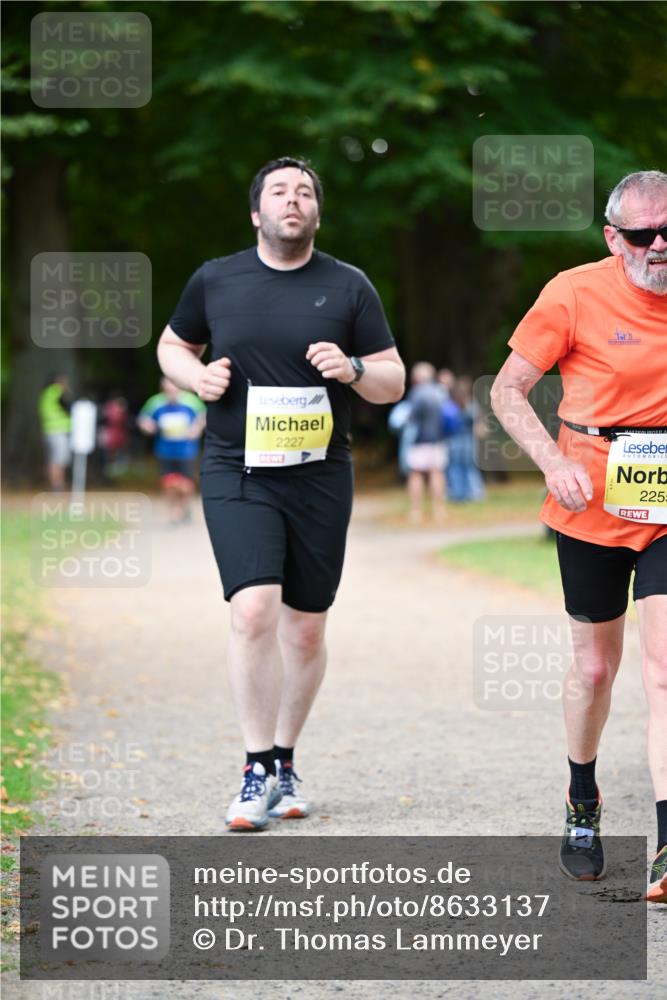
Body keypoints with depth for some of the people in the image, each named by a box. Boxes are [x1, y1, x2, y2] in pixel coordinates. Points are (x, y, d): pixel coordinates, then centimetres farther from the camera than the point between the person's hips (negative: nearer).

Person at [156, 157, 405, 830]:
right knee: (254, 610, -18)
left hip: (320, 477, 2)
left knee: (305, 629, 7)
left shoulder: (348, 287, 4)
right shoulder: (214, 281, 5)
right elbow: (171, 346, 20)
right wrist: (196, 376, -1)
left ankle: (284, 764, 25)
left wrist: (353, 369, -14)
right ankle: (257, 771, -10)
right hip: (237, 473, -1)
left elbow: (393, 383, 7)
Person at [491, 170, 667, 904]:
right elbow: (507, 390, -1)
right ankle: (582, 805, 39)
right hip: (592, 510, 0)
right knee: (596, 665, 13)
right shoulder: (575, 295, -8)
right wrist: (555, 463, -15)